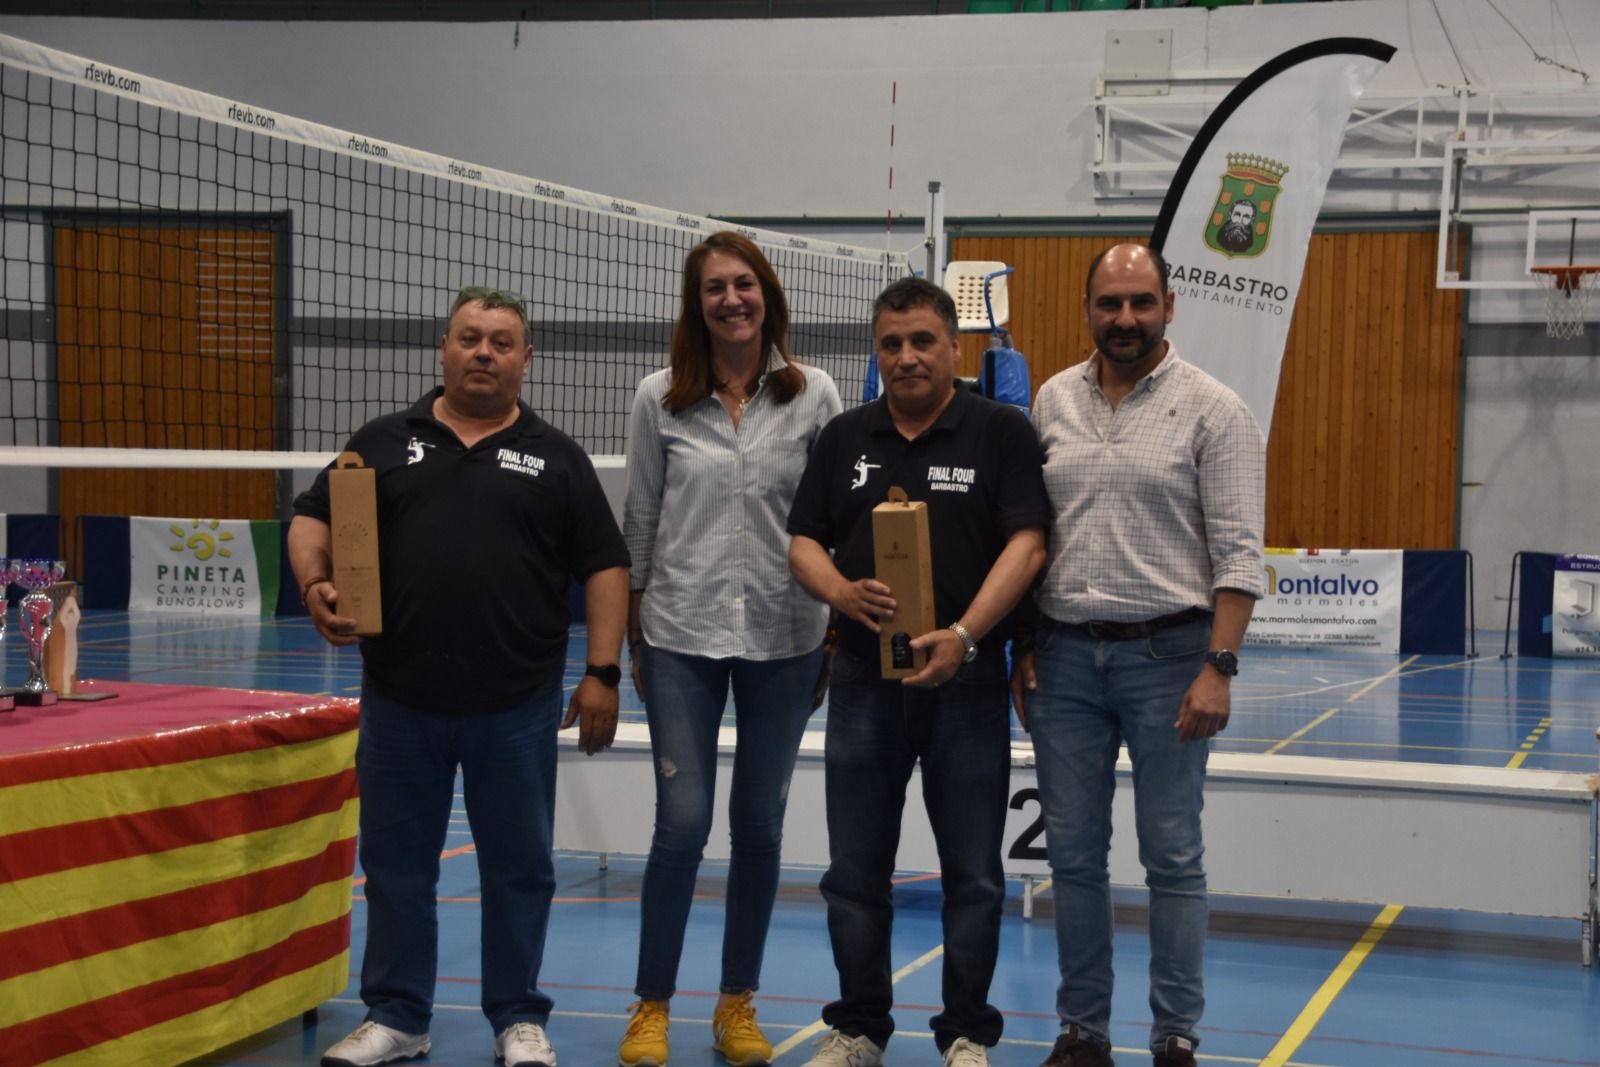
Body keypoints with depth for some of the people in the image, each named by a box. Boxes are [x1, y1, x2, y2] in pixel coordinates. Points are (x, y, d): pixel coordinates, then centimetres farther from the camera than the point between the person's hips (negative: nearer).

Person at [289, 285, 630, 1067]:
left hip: (517, 705, -1)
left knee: (518, 864, 6)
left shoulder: (555, 458, 5)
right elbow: (311, 520, 9)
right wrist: (315, 584, -11)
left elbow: (604, 566, 3)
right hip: (400, 700, 1)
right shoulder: (385, 442, 8)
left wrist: (602, 672, -4)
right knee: (396, 862, 9)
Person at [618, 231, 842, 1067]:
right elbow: (640, 521, 5)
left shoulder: (812, 395, 0)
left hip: (783, 637, 1)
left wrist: (837, 633, 3)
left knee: (760, 824, 10)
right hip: (682, 634, -1)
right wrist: (632, 639, 5)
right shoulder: (660, 400, 0)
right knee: (682, 825, -3)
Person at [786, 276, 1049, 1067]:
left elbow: (1026, 543, -10)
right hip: (863, 677, 3)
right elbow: (803, 541, 9)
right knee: (855, 869, 9)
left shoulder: (1001, 432, -2)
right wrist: (841, 591, -13)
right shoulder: (845, 438, 9)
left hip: (967, 679, -3)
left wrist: (964, 634, -21)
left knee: (972, 874, 5)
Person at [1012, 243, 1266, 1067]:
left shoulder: (1212, 409, -4)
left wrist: (1218, 668, -15)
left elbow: (1238, 553, -8)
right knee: (1073, 853, 9)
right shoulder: (1052, 401, 8)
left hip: (1166, 654, -4)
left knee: (1172, 856, 3)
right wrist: (1023, 648, 8)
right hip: (1065, 655, 4)